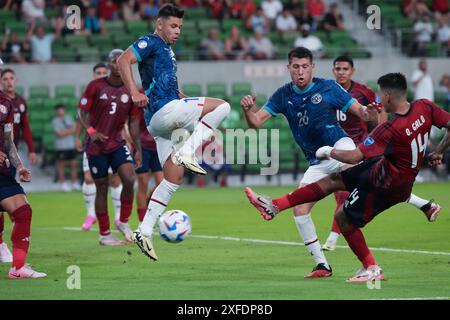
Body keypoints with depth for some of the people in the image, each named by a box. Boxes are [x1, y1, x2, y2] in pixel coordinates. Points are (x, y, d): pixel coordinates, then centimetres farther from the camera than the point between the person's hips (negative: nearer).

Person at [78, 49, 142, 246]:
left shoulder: (130, 91, 1)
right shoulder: (95, 86, -7)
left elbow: (133, 122, 7)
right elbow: (81, 112, -3)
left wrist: (138, 150, 4)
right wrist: (91, 131, -21)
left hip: (118, 144, 2)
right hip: (96, 146, -2)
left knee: (129, 179, -18)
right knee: (102, 187, 2)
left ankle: (124, 222, 3)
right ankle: (104, 235, 13)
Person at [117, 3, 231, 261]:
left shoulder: (168, 51, 27)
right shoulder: (150, 43, -2)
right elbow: (124, 61, -17)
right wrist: (134, 92, -27)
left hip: (162, 122, 10)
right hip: (162, 110, -10)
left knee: (174, 176, 8)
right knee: (222, 106, -15)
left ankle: (145, 232, 5)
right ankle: (187, 153, -21)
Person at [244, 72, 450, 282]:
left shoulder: (391, 130, -31)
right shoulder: (424, 107, -13)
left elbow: (354, 157, -28)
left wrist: (330, 152, -10)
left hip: (387, 183, -9)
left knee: (344, 218, 8)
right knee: (333, 181, 12)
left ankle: (371, 269, 20)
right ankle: (275, 206, 16)